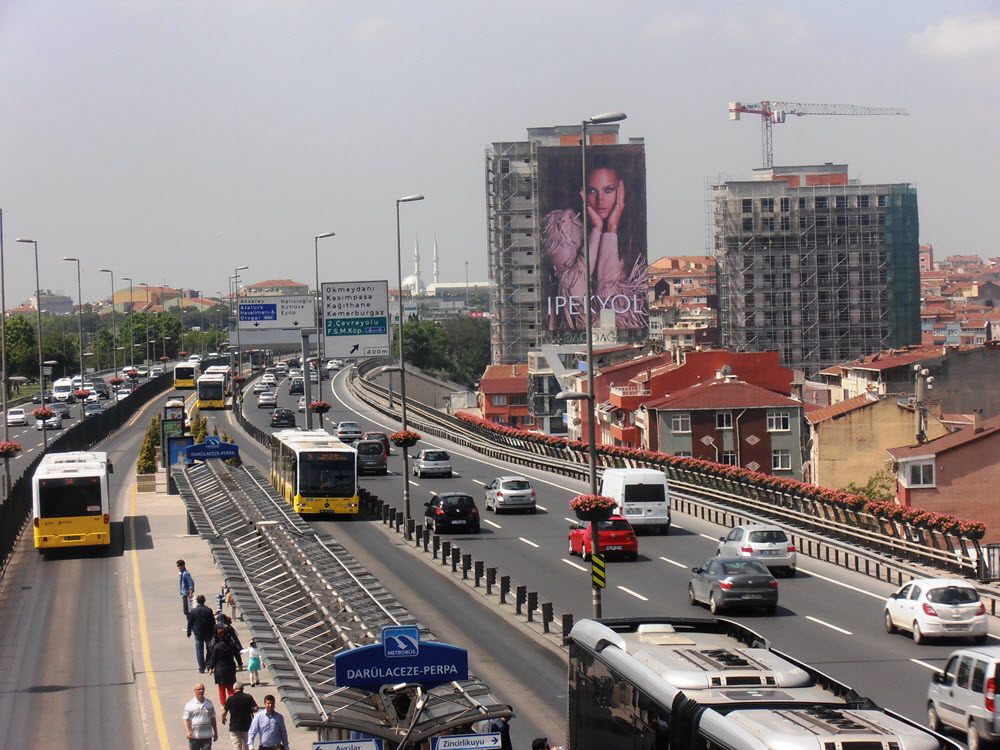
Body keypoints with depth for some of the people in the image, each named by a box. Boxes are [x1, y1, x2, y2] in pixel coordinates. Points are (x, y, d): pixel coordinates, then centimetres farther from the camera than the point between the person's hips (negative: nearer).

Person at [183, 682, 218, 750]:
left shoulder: (209, 703, 10)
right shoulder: (189, 704, 0)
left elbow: (213, 719, 16)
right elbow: (186, 720, -4)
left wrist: (215, 732, 17)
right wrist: (188, 732, -19)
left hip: (207, 736, 1)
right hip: (194, 736, -1)